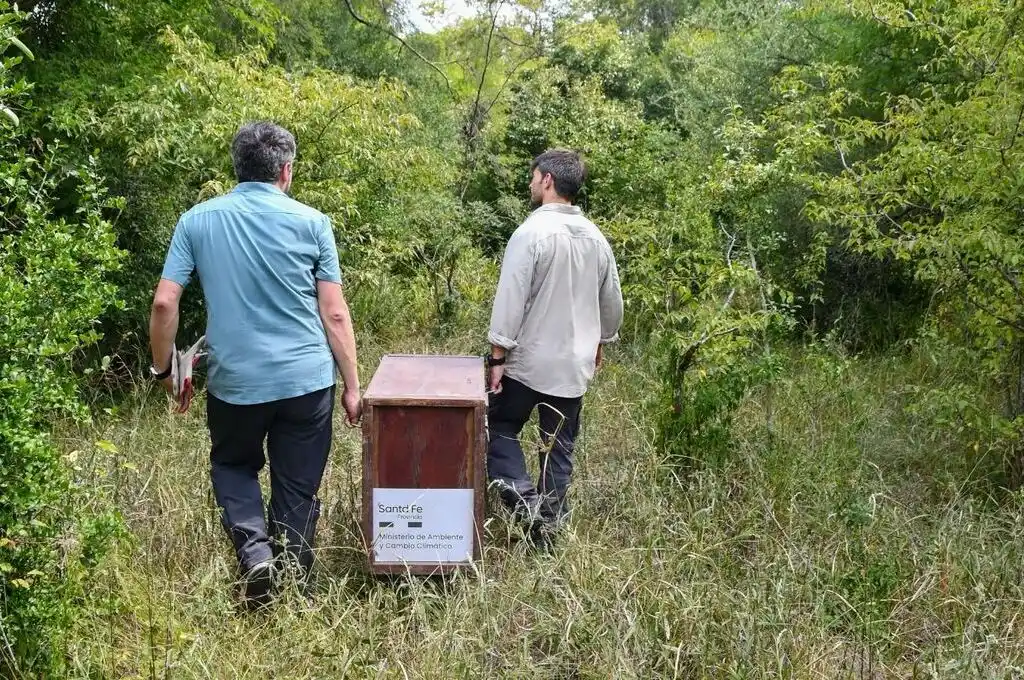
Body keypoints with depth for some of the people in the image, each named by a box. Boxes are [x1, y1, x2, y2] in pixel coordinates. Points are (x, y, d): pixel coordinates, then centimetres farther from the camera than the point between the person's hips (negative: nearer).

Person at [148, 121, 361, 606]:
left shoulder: (197, 220, 0)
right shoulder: (310, 222, -3)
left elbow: (163, 303, -3)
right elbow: (335, 314, -4)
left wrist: (163, 369, 12)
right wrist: (352, 385, 3)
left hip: (234, 381, 1)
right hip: (306, 379, -1)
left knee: (233, 466, 26)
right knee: (297, 489, 13)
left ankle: (254, 546, 3)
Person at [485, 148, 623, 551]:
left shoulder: (532, 233, -15)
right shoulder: (596, 239, 5)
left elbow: (511, 300, -17)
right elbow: (612, 303, 14)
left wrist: (497, 356, -12)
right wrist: (598, 344, 28)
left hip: (528, 362, -5)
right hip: (575, 365, 5)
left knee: (500, 430, 12)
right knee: (560, 448, 12)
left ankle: (525, 502, -4)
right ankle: (548, 526, 17)